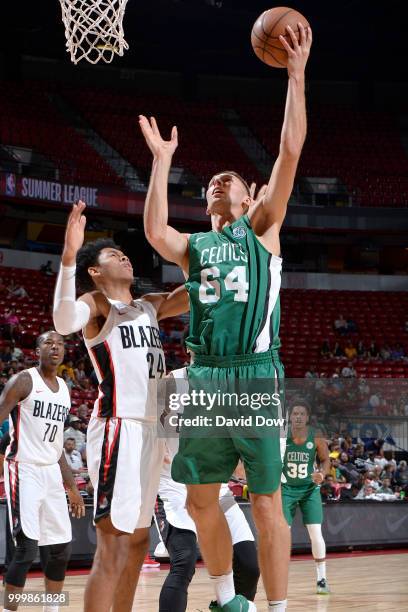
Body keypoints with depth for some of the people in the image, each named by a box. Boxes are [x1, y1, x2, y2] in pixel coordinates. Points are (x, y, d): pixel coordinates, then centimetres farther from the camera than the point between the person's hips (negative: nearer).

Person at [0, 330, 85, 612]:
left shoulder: (64, 389, 14)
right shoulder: (23, 381, -7)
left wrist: (72, 488, 20)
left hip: (51, 473, 7)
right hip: (24, 470, -7)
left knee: (61, 549, 8)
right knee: (27, 548, -13)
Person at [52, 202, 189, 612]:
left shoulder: (149, 307, 20)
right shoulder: (96, 303, -3)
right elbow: (64, 323, -25)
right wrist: (68, 258, -38)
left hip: (150, 429, 9)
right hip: (119, 428, -8)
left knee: (137, 540, 13)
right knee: (112, 544, -13)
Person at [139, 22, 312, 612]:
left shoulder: (262, 227, 9)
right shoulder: (193, 246, 17)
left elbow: (290, 152, -2)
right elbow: (155, 233, -7)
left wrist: (296, 77, -8)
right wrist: (162, 161, -5)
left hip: (257, 375, -4)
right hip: (204, 377, 4)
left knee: (266, 503, -2)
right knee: (201, 501, 9)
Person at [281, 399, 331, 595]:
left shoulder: (316, 438, -13)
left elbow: (325, 460, 1)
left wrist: (321, 473, -18)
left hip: (309, 488, 0)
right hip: (286, 488, 0)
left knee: (316, 533, -7)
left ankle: (322, 578, 6)